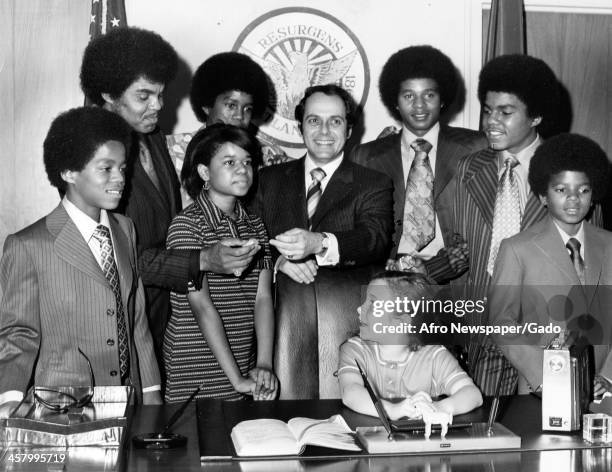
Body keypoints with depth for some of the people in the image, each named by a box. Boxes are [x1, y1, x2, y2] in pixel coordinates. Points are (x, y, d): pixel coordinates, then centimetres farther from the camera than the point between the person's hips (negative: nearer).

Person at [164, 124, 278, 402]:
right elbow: (202, 306, -16)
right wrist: (236, 379, -19)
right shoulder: (186, 225, -10)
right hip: (194, 372, -5)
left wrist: (264, 366, -12)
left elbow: (263, 298, 1)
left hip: (244, 365, 5)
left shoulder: (254, 227, 10)